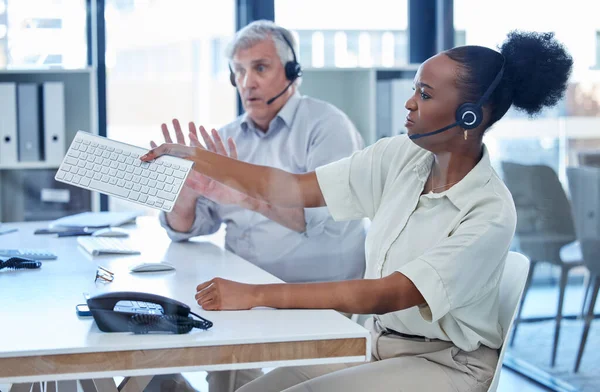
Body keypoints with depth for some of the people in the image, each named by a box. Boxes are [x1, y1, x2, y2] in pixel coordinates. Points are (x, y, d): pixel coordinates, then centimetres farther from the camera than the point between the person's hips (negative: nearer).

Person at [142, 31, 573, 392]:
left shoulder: (490, 213, -22)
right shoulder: (400, 157, -2)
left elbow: (387, 294, -28)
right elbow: (296, 189, 1)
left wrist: (257, 295, -33)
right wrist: (194, 158, -1)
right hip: (376, 343, 6)